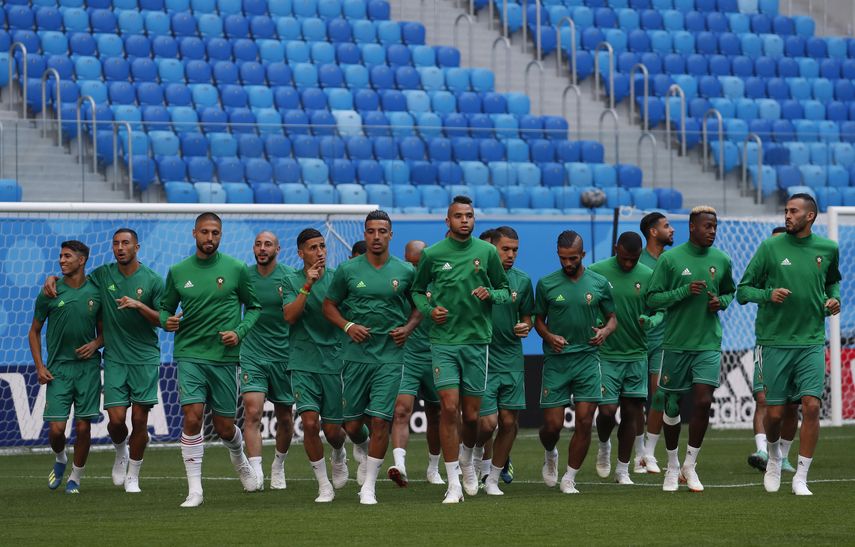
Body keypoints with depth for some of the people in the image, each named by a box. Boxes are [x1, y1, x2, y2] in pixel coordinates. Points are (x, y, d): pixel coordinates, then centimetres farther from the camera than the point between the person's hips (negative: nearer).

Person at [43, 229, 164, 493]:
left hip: (145, 359, -1)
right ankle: (121, 452, 26)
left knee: (140, 419, -3)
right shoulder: (103, 274, 5)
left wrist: (139, 305, -17)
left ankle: (133, 475, 14)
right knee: (116, 419, -8)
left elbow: (162, 320, -2)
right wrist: (52, 278, 4)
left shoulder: (152, 280, -2)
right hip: (114, 359, 1)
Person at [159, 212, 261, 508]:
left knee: (224, 427, 6)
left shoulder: (236, 269, 1)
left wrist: (239, 332, -7)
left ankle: (239, 460, 41)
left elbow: (253, 307, 9)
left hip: (224, 357, 0)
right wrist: (167, 320, -8)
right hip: (190, 355, 0)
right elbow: (165, 307, 15)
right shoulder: (178, 272, 5)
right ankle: (194, 490, -9)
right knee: (192, 417, -16)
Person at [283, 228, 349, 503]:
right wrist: (307, 286, -21)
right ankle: (324, 485, 0)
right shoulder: (292, 281, 3)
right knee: (310, 423, -14)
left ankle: (339, 455, 40)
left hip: (334, 362, 1)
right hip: (303, 363, -1)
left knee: (332, 429, 3)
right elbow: (289, 316, -11)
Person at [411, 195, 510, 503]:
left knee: (471, 414, 5)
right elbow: (418, 290, 14)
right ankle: (453, 483, -6)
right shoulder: (432, 254, 0)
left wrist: (490, 294, -10)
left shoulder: (487, 252, 2)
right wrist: (429, 309, -6)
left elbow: (504, 290, 12)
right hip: (443, 342, -1)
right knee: (449, 408, -11)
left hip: (477, 340, 1)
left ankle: (467, 458, 38)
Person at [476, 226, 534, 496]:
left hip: (512, 360, 4)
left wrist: (525, 327, -4)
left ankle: (493, 479, 19)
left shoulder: (522, 281, 6)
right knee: (488, 422, -11)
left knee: (510, 422, 3)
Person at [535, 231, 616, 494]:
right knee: (553, 425, -3)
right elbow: (538, 319, 11)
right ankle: (550, 455, 33)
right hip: (555, 361, -1)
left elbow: (612, 318, 13)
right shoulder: (546, 284, 1)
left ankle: (569, 479, 7)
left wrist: (605, 331, -9)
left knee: (584, 421, -6)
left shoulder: (599, 283, 3)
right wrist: (549, 336, -9)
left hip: (587, 360, 1)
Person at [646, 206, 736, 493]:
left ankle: (690, 465, 3)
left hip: (709, 344, 1)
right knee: (672, 405, 7)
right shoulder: (670, 259, -5)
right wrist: (684, 291, -18)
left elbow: (730, 292, 21)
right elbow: (652, 299, -5)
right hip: (676, 343, -1)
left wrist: (721, 302, -2)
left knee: (703, 402, -12)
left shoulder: (722, 260, 4)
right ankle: (672, 466, 24)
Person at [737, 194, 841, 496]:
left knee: (811, 405, -12)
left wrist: (833, 299, 6)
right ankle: (773, 457, 34)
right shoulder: (770, 247, -3)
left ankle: (801, 478, -4)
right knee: (775, 412, 2)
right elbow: (743, 290, 0)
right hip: (774, 342, -1)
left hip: (811, 343, 1)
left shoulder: (827, 249, 5)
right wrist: (768, 294, -18)